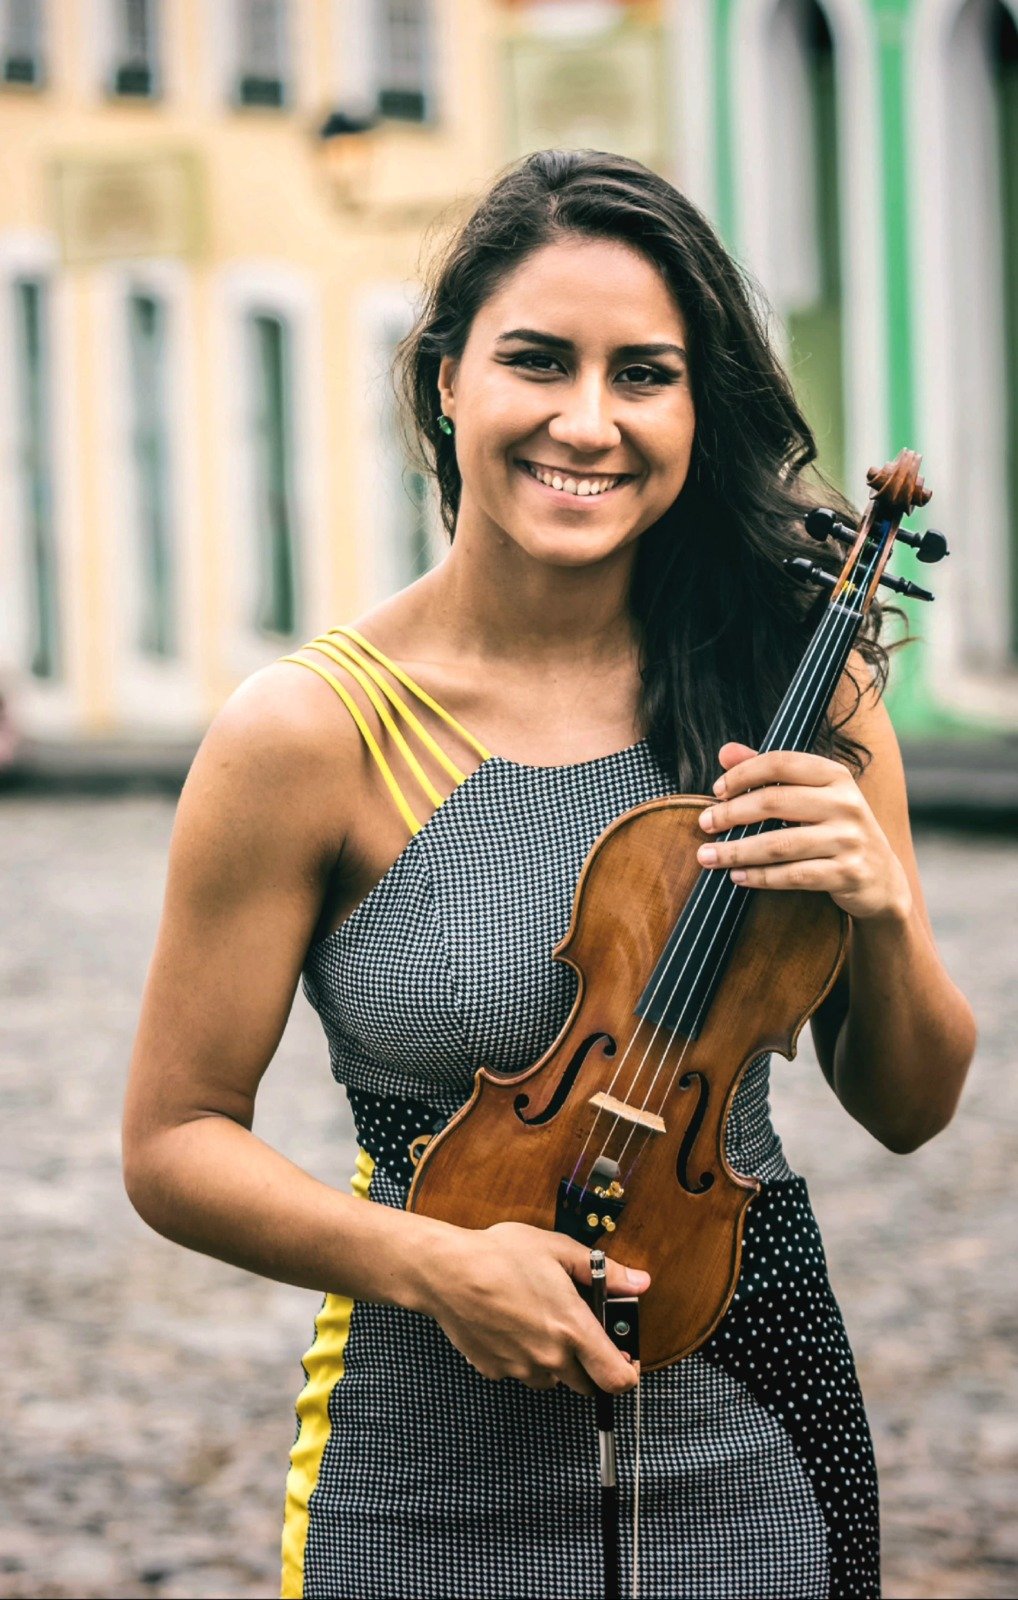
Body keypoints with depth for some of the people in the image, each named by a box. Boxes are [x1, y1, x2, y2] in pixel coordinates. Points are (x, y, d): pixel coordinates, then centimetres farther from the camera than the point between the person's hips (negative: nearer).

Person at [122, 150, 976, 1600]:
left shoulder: (798, 692, -4)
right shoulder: (312, 733, -13)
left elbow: (908, 1106, 4)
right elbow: (176, 1143, -7)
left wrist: (883, 915, -15)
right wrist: (432, 1263, -21)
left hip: (757, 1461, 3)